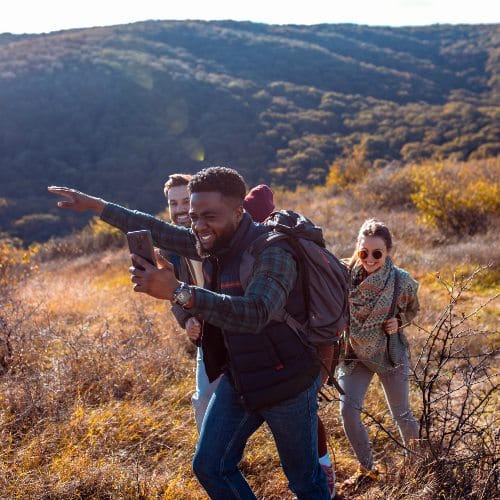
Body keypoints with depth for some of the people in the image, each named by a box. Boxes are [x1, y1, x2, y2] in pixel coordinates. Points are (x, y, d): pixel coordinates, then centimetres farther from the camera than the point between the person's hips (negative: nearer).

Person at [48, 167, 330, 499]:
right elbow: (159, 231, 11)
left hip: (286, 385, -7)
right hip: (238, 378, 8)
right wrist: (95, 205, 14)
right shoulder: (214, 244, -3)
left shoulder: (272, 254, -28)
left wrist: (178, 292, -51)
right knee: (210, 467, 13)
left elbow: (254, 313, -45)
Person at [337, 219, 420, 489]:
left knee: (401, 414, 11)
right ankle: (366, 468, 11)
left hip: (390, 354, -1)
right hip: (354, 353, 1)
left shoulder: (401, 280, -19)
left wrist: (399, 322, -16)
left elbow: (413, 309, 3)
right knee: (348, 410, -10)